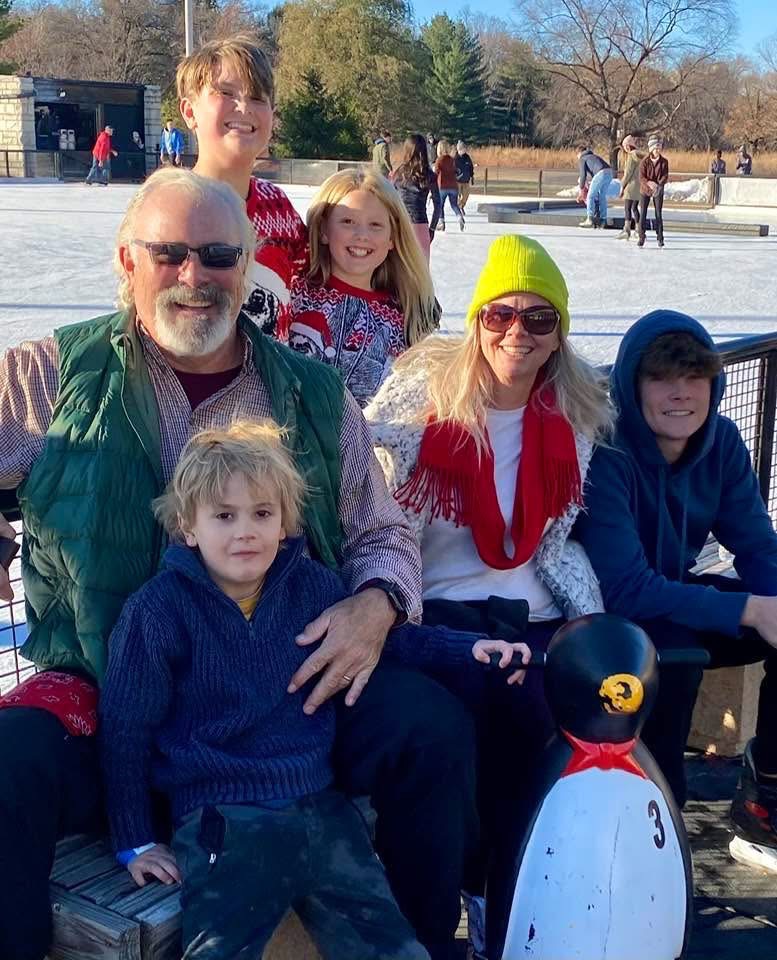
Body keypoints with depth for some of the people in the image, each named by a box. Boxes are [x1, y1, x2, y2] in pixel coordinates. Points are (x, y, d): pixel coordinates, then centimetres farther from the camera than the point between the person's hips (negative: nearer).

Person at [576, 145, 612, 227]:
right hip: (609, 172, 8)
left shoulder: (582, 159, 14)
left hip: (601, 173, -8)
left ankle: (589, 219, -6)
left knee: (590, 196, -1)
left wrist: (581, 187, 14)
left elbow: (583, 174, 4)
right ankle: (603, 220, 17)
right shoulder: (594, 156, 38)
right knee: (602, 196, 16)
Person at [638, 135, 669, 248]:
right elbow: (641, 177, -14)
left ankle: (660, 238, 9)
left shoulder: (664, 162, -5)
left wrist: (659, 185, -29)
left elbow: (665, 176, -10)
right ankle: (641, 237, 8)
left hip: (658, 191, 1)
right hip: (645, 190, -1)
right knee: (643, 214, -2)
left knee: (658, 214, 1)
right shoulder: (645, 161, -10)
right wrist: (649, 183, -33)